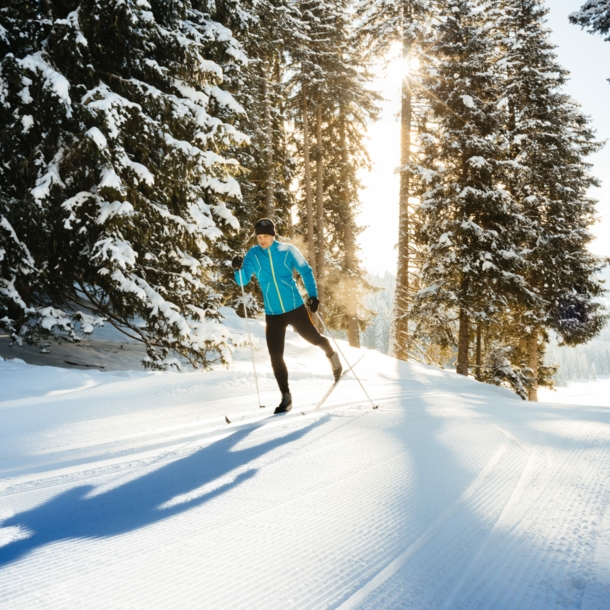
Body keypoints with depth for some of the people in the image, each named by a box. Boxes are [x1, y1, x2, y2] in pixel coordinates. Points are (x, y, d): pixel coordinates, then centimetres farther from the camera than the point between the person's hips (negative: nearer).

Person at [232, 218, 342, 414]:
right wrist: (239, 269, -25)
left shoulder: (288, 250, -4)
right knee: (275, 356, -1)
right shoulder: (253, 255, 0)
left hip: (295, 308, -1)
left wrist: (312, 295, -6)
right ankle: (286, 397, 13)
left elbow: (306, 272, 4)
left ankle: (331, 354, 46)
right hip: (272, 314, 2)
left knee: (313, 338, 10)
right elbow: (243, 281, -4)